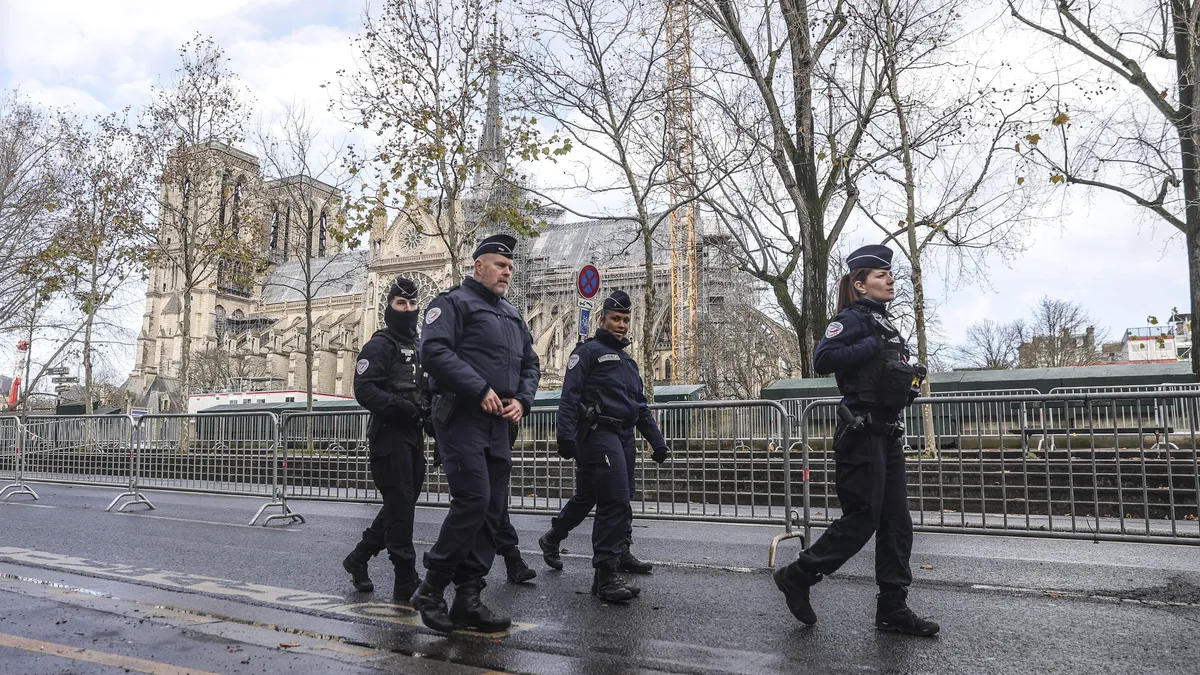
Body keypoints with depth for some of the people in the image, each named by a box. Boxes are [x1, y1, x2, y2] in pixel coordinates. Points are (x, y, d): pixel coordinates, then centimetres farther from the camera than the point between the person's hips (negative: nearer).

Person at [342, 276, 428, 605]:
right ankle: (406, 583, -2)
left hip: (413, 436, 9)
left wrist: (429, 408, 7)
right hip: (390, 436, -8)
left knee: (400, 504, 14)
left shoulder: (418, 347, 20)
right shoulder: (380, 345, -6)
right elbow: (365, 390, -18)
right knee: (401, 506, -8)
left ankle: (358, 558, 29)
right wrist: (404, 408, -23)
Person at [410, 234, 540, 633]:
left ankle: (468, 600, 13)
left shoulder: (512, 316, 23)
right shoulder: (454, 303, -1)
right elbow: (434, 350, -16)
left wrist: (521, 399, 2)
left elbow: (530, 365, 23)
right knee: (473, 500, -16)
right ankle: (431, 590, 0)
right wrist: (480, 390, -20)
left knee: (493, 510, 5)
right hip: (461, 417, -8)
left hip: (499, 425, 8)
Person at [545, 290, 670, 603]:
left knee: (585, 497, 15)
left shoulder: (628, 361, 25)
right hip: (599, 433, -8)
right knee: (616, 501, -15)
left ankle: (552, 540, 33)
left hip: (624, 437, 8)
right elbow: (569, 397, -10)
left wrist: (657, 442, 20)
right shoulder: (588, 351, 0)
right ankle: (606, 573, -12)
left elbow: (641, 407, 27)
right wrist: (566, 437, -20)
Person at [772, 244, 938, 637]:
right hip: (861, 434, -9)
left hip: (887, 434, 9)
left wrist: (909, 376, 9)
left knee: (897, 523, 8)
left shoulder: (883, 322, 18)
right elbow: (822, 359, -26)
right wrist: (873, 347, -23)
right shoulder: (853, 318, -10)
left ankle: (893, 608, 15)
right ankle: (797, 577, 10)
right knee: (861, 520, -5)